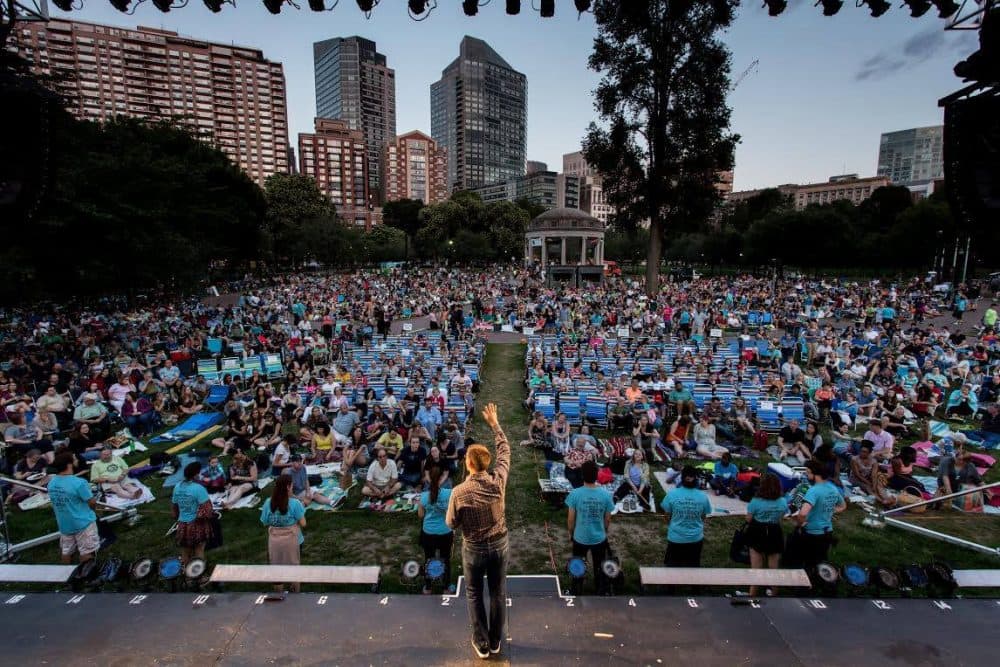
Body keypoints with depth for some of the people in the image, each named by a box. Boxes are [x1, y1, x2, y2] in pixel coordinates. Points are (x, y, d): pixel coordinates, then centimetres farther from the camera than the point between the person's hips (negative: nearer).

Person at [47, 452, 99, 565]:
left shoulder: (51, 483, -4)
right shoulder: (79, 482, -26)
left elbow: (57, 502, 8)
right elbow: (92, 502, -17)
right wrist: (94, 504, 5)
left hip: (64, 524, 7)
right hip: (82, 522, -7)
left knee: (66, 551, 21)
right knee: (87, 552, 5)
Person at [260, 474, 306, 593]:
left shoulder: (268, 503, -10)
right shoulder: (295, 503, -21)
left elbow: (265, 523, 0)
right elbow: (303, 524, -15)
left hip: (274, 541, 3)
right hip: (292, 540, -2)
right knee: (294, 566, 18)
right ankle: (295, 593, 32)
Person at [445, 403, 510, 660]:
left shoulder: (459, 492, -25)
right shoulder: (498, 480, -19)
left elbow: (451, 524, -11)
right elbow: (505, 450, -4)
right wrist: (495, 424, 4)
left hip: (474, 548, -2)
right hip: (499, 544, 3)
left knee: (474, 594, 20)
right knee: (498, 593, 20)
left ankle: (482, 643, 33)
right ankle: (495, 641, 37)